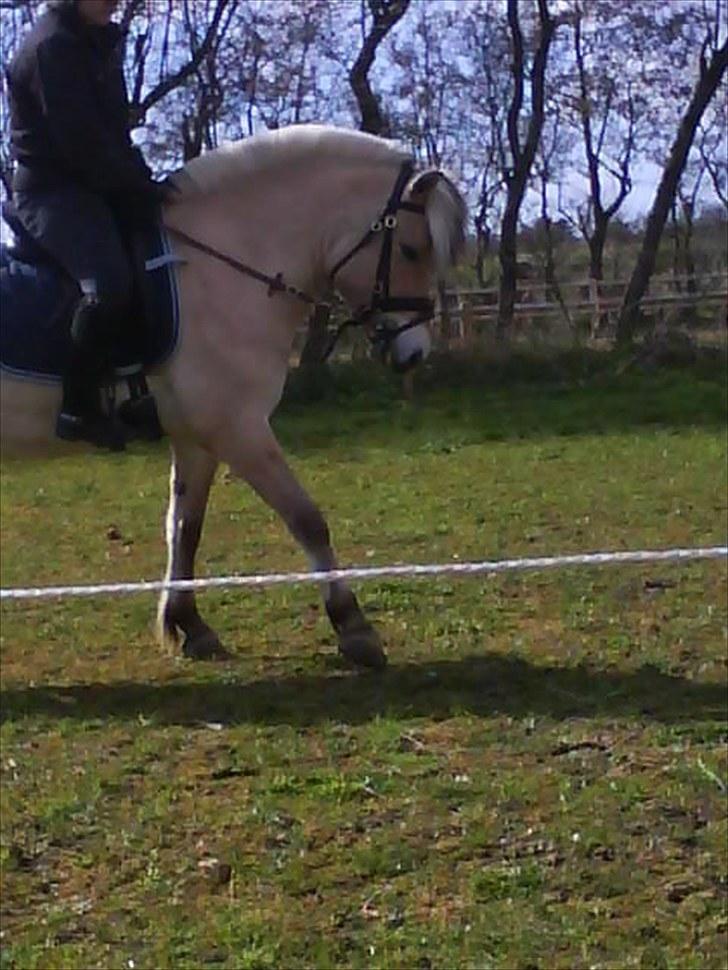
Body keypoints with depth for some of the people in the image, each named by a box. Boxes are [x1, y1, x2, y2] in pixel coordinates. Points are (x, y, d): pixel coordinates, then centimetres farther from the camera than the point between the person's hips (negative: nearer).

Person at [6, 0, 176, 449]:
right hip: (52, 188, -10)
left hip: (94, 186, 10)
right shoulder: (51, 45, -13)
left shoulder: (100, 43, 16)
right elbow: (81, 142, -21)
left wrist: (145, 184, 3)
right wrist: (145, 190, -17)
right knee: (110, 283, -31)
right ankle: (79, 406, -22)